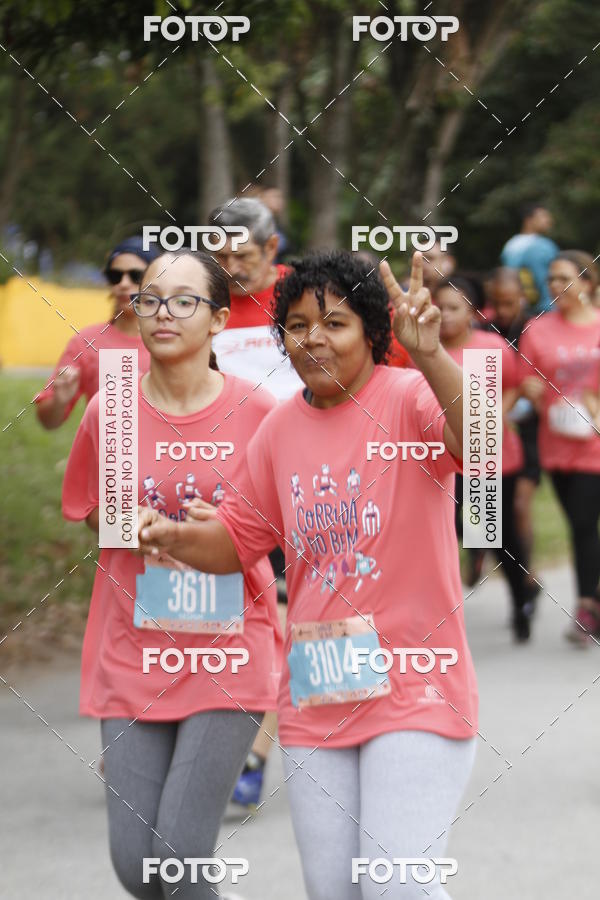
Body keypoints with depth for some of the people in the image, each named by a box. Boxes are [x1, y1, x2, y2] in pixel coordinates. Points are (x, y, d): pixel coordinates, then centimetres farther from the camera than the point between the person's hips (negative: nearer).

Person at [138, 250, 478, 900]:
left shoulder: (408, 399, -10)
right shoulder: (280, 430, 9)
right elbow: (238, 540, 18)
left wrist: (430, 359, -49)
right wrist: (173, 537, -3)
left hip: (413, 688, -6)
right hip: (314, 696, 6)